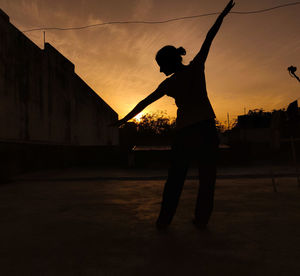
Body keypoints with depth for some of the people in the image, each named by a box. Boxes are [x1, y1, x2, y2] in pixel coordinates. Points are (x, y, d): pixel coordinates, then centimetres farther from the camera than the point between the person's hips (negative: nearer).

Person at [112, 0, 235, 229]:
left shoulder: (168, 84, 1)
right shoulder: (196, 67, 2)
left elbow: (144, 103, 5)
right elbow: (209, 38, 10)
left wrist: (125, 119, 13)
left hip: (184, 132, 0)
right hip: (206, 128, 0)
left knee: (175, 179, 9)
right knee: (207, 178, 8)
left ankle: (164, 221, 14)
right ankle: (201, 219, 13)